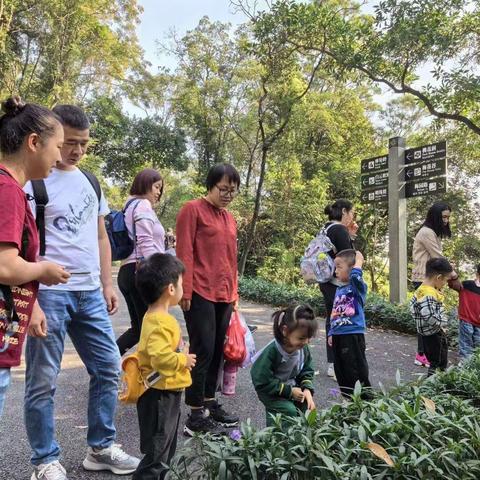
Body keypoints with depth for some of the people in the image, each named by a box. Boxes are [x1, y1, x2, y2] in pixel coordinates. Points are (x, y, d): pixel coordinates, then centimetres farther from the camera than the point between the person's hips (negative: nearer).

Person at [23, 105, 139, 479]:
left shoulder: (90, 181, 14)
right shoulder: (33, 181, -6)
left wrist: (107, 284, 12)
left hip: (90, 293, 7)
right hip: (49, 293, -6)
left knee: (109, 368, 10)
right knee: (43, 381, 4)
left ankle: (100, 448, 26)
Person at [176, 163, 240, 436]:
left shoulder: (229, 218, 17)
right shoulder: (193, 210, -4)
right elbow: (184, 253, -10)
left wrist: (234, 293, 17)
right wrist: (185, 291, -15)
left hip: (224, 295, 7)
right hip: (201, 293, -7)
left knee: (217, 351, 12)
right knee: (203, 351, -5)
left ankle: (210, 404, 25)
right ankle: (196, 417, 4)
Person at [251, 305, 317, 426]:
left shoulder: (303, 348, -13)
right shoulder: (271, 352, -31)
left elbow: (307, 371, 4)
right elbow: (262, 383, -25)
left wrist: (307, 389, -15)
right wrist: (289, 391, -22)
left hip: (292, 385, 6)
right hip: (271, 391, -5)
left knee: (307, 407, -10)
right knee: (289, 411, -22)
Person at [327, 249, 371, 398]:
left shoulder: (358, 286, -10)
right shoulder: (339, 290, 12)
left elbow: (355, 276, -36)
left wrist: (358, 261, -20)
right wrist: (331, 333, 18)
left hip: (353, 335, -8)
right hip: (338, 335, 8)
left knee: (356, 370, 0)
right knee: (340, 369, 16)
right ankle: (347, 396, 30)